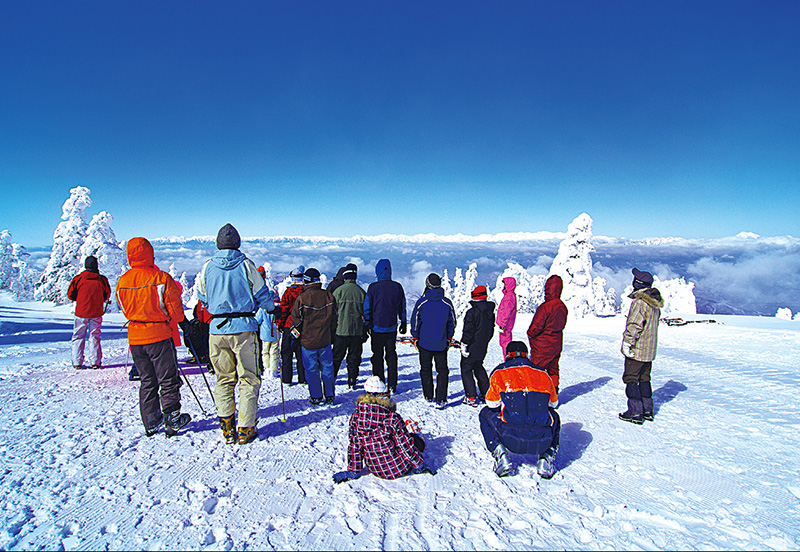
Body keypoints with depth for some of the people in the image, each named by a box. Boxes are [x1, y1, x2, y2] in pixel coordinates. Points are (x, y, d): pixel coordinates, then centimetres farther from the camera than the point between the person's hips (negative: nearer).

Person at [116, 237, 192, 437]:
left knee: (147, 381, 15)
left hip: (135, 337, 5)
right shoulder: (161, 277, -14)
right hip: (159, 336, -5)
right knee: (168, 379, 5)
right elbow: (174, 308, -8)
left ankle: (151, 423, 20)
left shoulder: (122, 281, 2)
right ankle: (172, 420, 9)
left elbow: (124, 309, 13)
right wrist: (182, 321, 11)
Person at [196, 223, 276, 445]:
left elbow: (202, 298, 15)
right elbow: (262, 294, 1)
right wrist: (272, 309, 20)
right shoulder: (246, 265, -5)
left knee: (224, 379, 14)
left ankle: (227, 428, 16)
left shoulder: (207, 267, 3)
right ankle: (245, 430, 7)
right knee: (248, 379, 6)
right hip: (244, 328, -3)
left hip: (217, 329, 3)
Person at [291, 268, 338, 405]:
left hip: (308, 341, -3)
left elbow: (296, 319, -6)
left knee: (311, 370, 7)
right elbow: (334, 318, 6)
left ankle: (316, 398, 12)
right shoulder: (328, 296, -2)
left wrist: (295, 335, 10)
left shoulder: (302, 298, -12)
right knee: (327, 368, 13)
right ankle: (329, 396, 18)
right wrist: (331, 335, 17)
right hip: (325, 341, 3)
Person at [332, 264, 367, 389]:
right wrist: (365, 332, 17)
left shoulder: (338, 291, -5)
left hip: (341, 330, -1)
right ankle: (352, 382, 11)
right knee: (354, 357, 9)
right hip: (357, 331, 1)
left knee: (336, 357, 10)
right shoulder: (361, 292, 2)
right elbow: (366, 313, 7)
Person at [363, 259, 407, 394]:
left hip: (377, 328, -2)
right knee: (391, 355, 12)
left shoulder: (373, 287, -11)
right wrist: (403, 323, 20)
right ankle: (392, 386, 14)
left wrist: (366, 325, 6)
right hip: (392, 328, 2)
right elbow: (402, 307, 8)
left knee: (377, 356, 7)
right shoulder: (397, 287, -2)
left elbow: (367, 308, -5)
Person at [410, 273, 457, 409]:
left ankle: (429, 397, 24)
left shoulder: (421, 302, -10)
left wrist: (415, 338, 10)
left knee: (426, 369, 15)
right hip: (441, 344, 1)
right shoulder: (447, 303, -5)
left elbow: (415, 322, -3)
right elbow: (452, 323, 5)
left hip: (424, 343, -1)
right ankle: (441, 400, 3)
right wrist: (449, 339, 17)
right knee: (442, 371, 9)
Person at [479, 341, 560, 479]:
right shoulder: (543, 374, 13)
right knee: (554, 418, 36)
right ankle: (546, 458, 15)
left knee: (485, 414, 27)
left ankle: (500, 455, 7)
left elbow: (492, 404, 13)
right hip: (542, 442, 3)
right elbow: (553, 403, 26)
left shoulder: (499, 372, 5)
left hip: (510, 439, -2)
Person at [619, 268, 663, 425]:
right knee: (644, 379, 18)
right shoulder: (655, 302, 9)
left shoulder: (640, 302, -21)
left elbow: (634, 325, -24)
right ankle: (647, 411, 24)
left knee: (630, 378, 0)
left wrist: (627, 344, -18)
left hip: (636, 350, -9)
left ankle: (635, 413, 2)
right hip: (649, 350, 9)